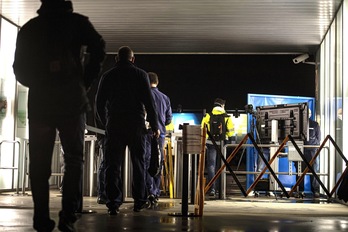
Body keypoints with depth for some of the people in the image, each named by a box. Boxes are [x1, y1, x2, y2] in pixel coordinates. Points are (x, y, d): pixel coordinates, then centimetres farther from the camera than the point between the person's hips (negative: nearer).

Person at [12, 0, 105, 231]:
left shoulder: (30, 28, 11)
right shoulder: (77, 22, 4)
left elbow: (20, 69, 11)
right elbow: (98, 49, -10)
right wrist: (85, 82, -1)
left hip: (39, 103, 2)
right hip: (72, 101, -2)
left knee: (39, 163, 6)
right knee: (74, 159, 5)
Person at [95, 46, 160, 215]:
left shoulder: (108, 76, 8)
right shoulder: (140, 75, 2)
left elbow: (100, 103, 9)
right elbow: (149, 102, -3)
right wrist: (155, 126, 2)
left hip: (114, 125, 1)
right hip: (136, 124, -1)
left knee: (113, 164, 1)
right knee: (138, 162, 10)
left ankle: (113, 203, -5)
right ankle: (139, 201, 13)